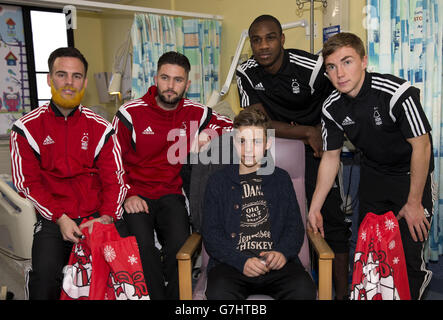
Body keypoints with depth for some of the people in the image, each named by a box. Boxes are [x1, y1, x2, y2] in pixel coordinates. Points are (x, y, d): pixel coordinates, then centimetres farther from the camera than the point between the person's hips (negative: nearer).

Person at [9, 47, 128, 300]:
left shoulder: (101, 128, 8)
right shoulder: (27, 128, 5)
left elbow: (115, 179, 6)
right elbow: (28, 182, 1)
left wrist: (107, 216, -11)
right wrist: (60, 217, -11)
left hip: (98, 216, 1)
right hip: (53, 220, -1)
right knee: (45, 273, -26)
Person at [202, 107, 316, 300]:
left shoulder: (281, 178, 18)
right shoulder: (218, 181, 12)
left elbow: (295, 226, 13)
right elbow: (211, 234, 4)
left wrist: (283, 252, -8)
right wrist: (242, 261, -12)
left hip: (276, 262, 2)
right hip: (231, 262, -1)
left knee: (304, 289, -29)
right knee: (218, 292, -33)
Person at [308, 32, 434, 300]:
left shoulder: (397, 92, -27)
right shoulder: (332, 108, -11)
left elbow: (421, 146, -20)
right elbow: (330, 158, -2)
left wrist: (414, 203, -14)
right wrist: (314, 208, -2)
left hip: (411, 174, -5)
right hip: (373, 174, 5)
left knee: (409, 249, -7)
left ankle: (415, 284, 25)